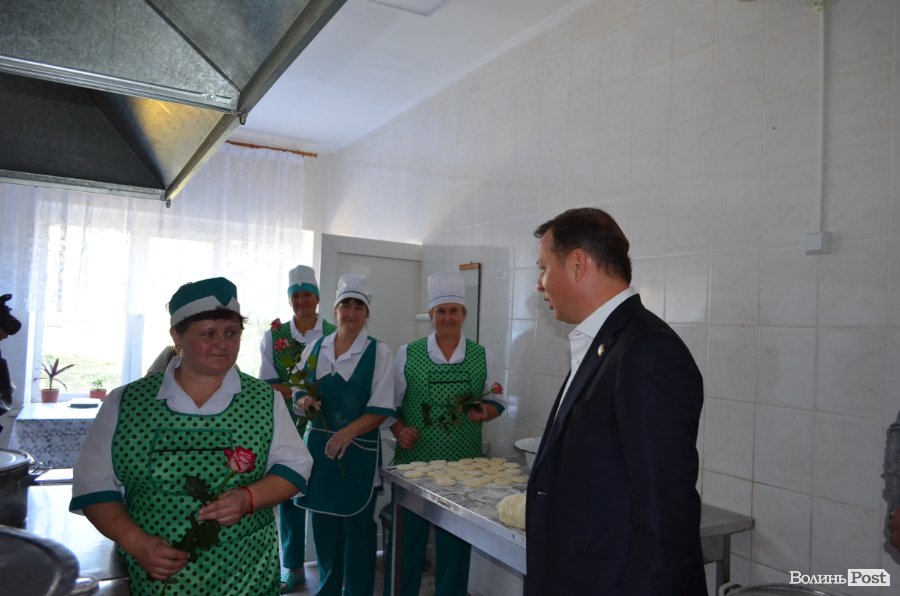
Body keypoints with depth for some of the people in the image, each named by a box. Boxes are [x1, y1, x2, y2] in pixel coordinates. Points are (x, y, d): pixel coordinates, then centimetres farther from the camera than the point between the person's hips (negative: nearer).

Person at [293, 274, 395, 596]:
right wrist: (305, 402, -10)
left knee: (358, 527, 5)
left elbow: (381, 409, -9)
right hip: (319, 445, 4)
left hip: (359, 449, -3)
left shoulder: (379, 352, -5)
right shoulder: (315, 348, 6)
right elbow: (300, 393, 13)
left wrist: (348, 432, -23)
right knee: (323, 523, 13)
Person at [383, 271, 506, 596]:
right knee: (406, 538, 9)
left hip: (463, 465, 1)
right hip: (413, 462, -1)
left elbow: (496, 401, 9)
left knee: (455, 544, 13)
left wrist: (483, 411, -11)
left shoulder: (482, 356, 3)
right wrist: (399, 431, -12)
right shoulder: (408, 353, -1)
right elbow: (390, 402, 4)